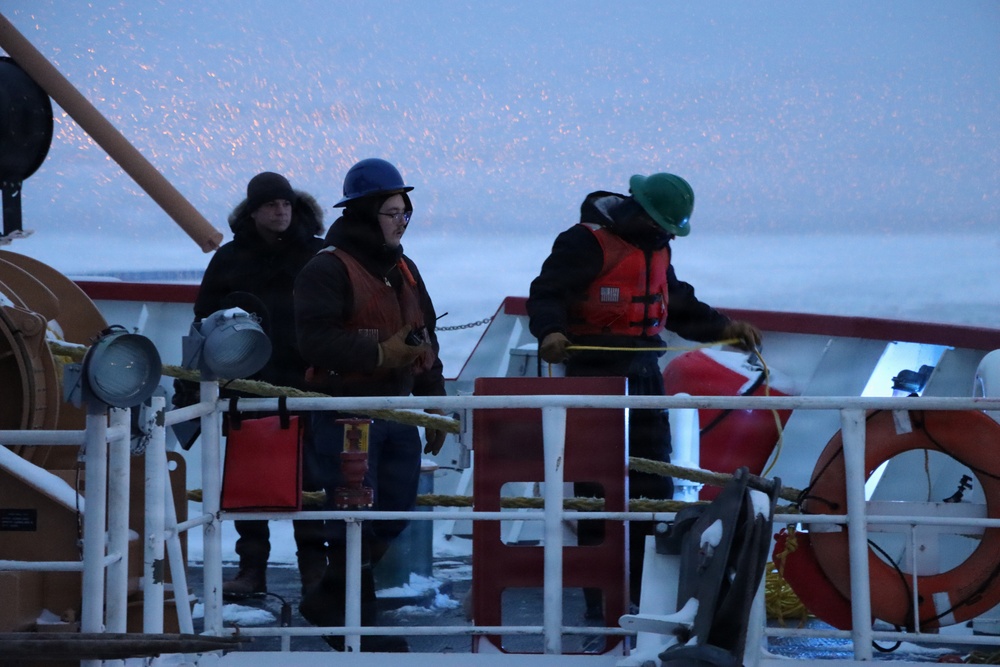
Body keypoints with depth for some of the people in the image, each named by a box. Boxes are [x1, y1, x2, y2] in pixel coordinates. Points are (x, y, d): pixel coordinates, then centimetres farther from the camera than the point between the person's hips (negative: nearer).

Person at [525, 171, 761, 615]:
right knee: (600, 489, -7)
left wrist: (723, 327, 19)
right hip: (595, 372, -8)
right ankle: (601, 599, -2)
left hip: (644, 375, 8)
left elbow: (678, 304, 28)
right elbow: (546, 292, -17)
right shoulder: (586, 242, -10)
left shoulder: (656, 247, 17)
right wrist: (550, 331, -35)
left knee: (654, 484, 9)